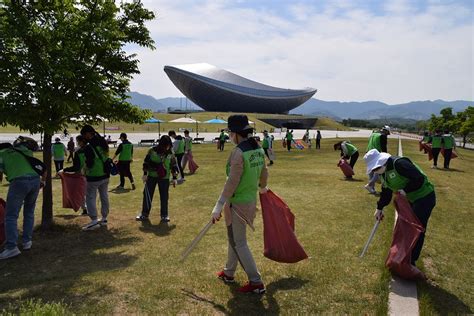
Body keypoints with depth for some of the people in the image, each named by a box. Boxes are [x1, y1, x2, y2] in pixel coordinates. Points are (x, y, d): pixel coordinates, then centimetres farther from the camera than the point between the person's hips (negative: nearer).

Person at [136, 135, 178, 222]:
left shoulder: (171, 153, -2)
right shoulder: (152, 150, -6)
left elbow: (174, 165, 5)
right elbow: (146, 162, 2)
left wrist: (174, 178, 4)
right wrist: (145, 174, -1)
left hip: (164, 178, 0)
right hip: (152, 176, 0)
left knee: (164, 196, 3)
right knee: (147, 195, 4)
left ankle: (164, 215, 15)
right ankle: (144, 214, 17)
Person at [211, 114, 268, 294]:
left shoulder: (238, 152, -22)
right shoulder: (259, 149, 3)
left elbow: (232, 182, -25)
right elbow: (264, 173, 15)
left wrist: (219, 206, -21)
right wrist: (262, 187, 36)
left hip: (237, 204, -9)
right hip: (251, 200, 9)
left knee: (239, 243, 3)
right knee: (234, 238, 22)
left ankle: (256, 282, 9)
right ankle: (228, 273, 37)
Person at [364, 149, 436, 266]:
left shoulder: (399, 164, -27)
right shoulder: (384, 172, 4)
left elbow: (419, 179, -28)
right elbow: (386, 192, 14)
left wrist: (406, 190, -27)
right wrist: (379, 208, 14)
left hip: (424, 197, -9)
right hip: (409, 199, 10)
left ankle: (411, 261, 6)